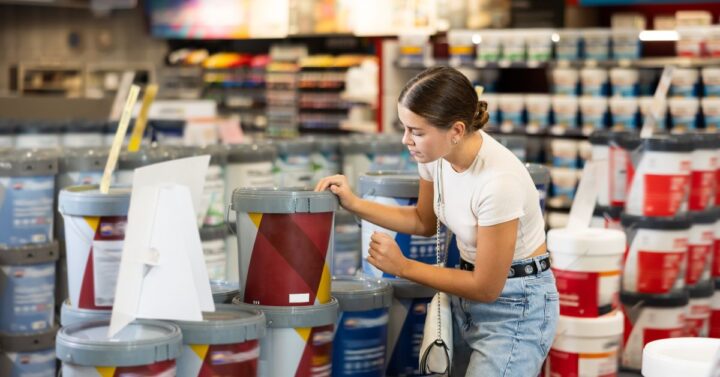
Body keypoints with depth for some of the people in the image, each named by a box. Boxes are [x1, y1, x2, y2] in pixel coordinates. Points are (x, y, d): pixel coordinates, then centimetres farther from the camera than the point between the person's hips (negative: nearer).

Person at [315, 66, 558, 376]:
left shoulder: (498, 180, -31)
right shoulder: (435, 153, -9)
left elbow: (487, 288, -20)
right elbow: (423, 221, 13)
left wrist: (403, 267, -14)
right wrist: (354, 204, 1)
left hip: (516, 305, -7)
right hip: (472, 290, 7)